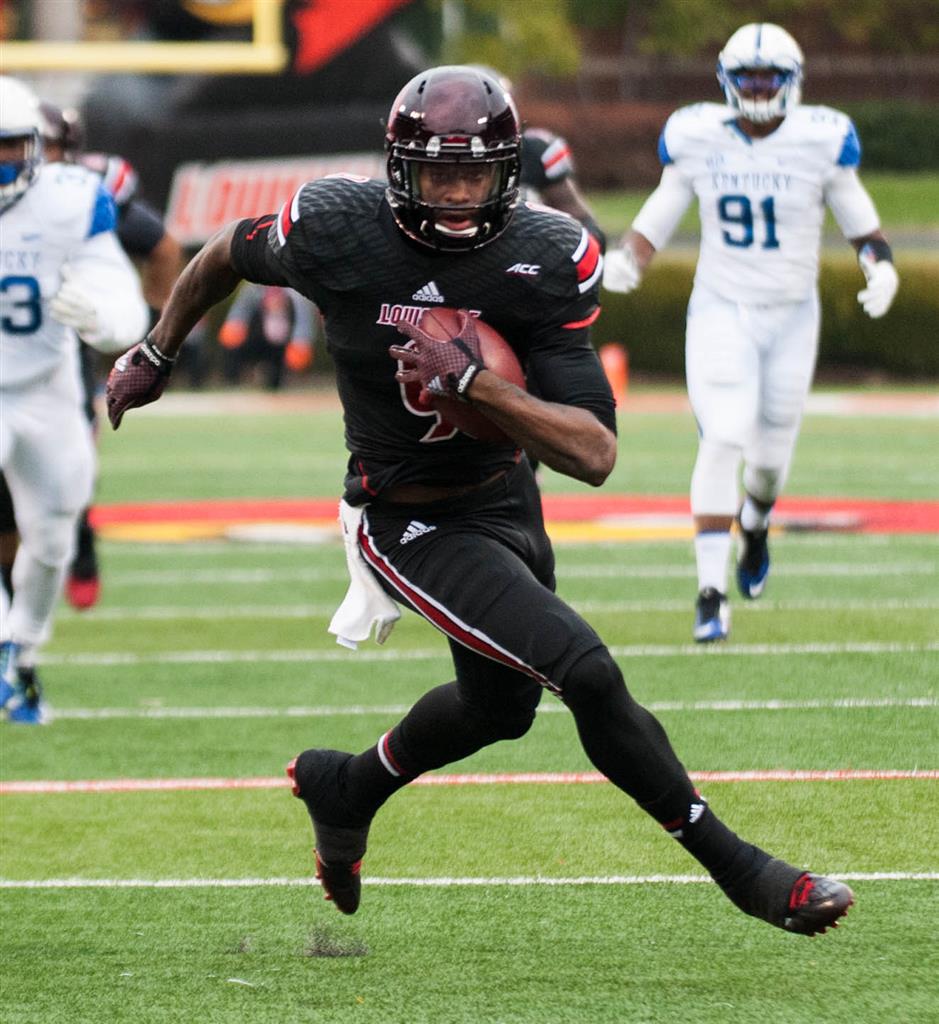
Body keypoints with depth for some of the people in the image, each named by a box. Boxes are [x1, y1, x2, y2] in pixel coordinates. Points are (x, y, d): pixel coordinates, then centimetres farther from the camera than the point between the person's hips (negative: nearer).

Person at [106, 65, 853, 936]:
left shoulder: (546, 260, -19)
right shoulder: (338, 233, -22)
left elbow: (595, 455, -23)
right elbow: (226, 256, 2)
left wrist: (472, 384, -37)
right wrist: (155, 355, 16)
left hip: (507, 499, 5)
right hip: (410, 522, -5)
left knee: (499, 708, 26)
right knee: (589, 675, -18)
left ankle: (344, 789, 54)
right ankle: (741, 871, -6)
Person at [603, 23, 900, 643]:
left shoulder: (821, 142, -9)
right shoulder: (698, 139, -5)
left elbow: (859, 220, 2)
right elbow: (657, 220, 4)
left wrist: (881, 268, -17)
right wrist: (627, 262, -15)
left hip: (792, 318, 1)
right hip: (720, 313, -1)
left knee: (771, 455, 11)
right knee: (723, 441, -19)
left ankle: (755, 522, 50)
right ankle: (712, 593, -18)